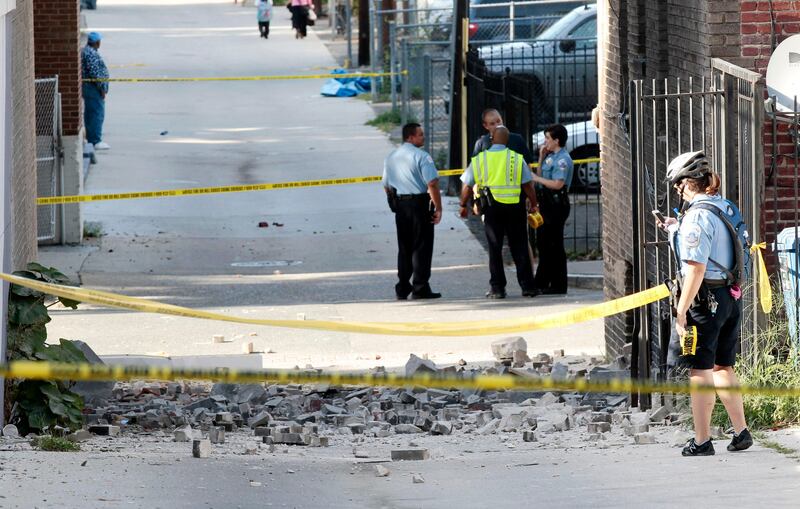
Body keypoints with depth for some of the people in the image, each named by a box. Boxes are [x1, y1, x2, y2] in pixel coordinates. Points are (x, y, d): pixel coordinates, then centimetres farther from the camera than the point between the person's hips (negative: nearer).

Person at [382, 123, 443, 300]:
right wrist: (438, 208, -12)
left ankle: (402, 289, 14)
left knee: (404, 248, 13)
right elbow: (432, 184, -18)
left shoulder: (391, 157, 12)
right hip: (419, 203, -7)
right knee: (421, 247, -2)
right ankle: (420, 288, -3)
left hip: (399, 205, 7)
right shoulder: (421, 156, -11)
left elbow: (386, 186, 18)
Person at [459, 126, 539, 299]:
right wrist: (534, 205, 10)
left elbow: (467, 186, 4)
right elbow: (528, 185, -1)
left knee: (495, 248, 5)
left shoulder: (479, 160, 2)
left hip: (492, 207, 0)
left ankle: (497, 287, 2)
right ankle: (527, 286, 4)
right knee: (519, 247, 5)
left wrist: (463, 205, 17)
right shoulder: (517, 159, 0)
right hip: (515, 207, 0)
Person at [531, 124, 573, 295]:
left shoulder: (562, 159, -15)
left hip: (557, 204, -10)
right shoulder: (550, 156, 14)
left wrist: (536, 178, -14)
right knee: (542, 243, 16)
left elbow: (558, 184, -23)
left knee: (554, 245, -4)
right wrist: (541, 158, 10)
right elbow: (541, 176, 21)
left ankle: (558, 285, 2)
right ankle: (542, 282, 25)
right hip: (547, 203, 10)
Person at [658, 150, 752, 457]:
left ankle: (701, 441, 5)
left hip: (704, 299, -8)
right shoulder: (726, 208, 10)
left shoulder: (697, 216, -17)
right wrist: (676, 231, 28)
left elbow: (696, 269, -21)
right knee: (723, 367, 18)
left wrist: (681, 313, -19)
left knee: (700, 371, 0)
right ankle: (741, 432, 19)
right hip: (730, 297, 8)